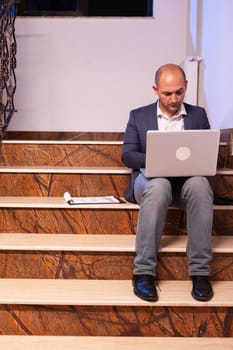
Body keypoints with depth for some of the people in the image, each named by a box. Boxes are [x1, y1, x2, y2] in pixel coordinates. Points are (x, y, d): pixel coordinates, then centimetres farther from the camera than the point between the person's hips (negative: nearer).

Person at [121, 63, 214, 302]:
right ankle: (143, 272, -32)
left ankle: (200, 271, -29)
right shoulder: (138, 116, 10)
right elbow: (127, 156, 2)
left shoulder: (198, 115, 14)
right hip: (151, 178, -1)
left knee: (200, 185, -36)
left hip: (187, 178, 1)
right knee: (158, 187, -38)